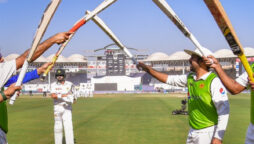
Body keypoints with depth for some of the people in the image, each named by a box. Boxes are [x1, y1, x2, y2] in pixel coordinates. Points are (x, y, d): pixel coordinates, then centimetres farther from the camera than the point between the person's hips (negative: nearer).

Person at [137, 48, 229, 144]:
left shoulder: (213, 81, -15)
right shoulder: (190, 78, 7)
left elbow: (224, 110, -18)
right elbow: (169, 79, 18)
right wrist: (148, 69, 15)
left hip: (208, 132, -7)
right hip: (193, 132, 7)